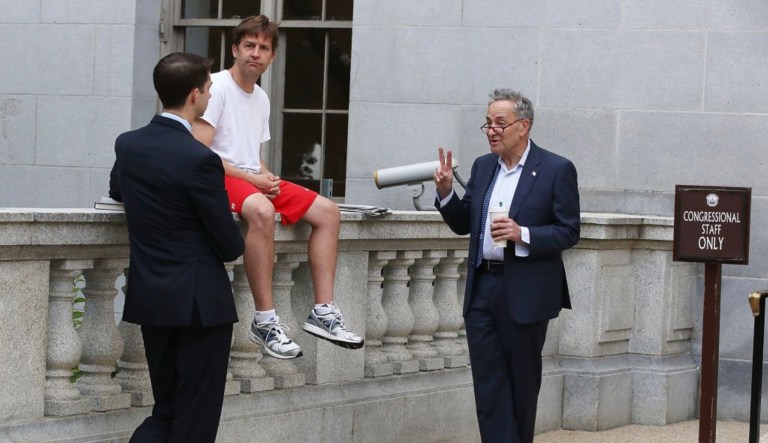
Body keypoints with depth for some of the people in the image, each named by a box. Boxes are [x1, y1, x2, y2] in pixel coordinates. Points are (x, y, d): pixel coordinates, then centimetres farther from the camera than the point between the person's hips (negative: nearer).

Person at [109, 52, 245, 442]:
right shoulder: (199, 160, -19)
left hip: (149, 299, 7)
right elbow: (230, 245, -13)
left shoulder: (127, 144, 2)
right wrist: (233, 244, 10)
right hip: (200, 302, -6)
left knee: (165, 410, 17)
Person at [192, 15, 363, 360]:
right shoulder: (217, 88, -9)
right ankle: (264, 321, -38)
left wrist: (267, 176, 0)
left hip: (255, 180, 9)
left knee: (327, 211, -1)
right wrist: (251, 179, -16)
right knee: (261, 209, -39)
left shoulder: (261, 99, 18)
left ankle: (323, 312, -4)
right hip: (222, 177, -9)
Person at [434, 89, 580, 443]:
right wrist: (446, 192, -3)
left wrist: (522, 235, -21)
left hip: (525, 293, -5)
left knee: (522, 382, 7)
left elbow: (568, 232, -7)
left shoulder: (556, 170, -5)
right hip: (482, 290, 5)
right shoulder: (482, 166, 11)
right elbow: (464, 224, 14)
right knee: (488, 383, 0)